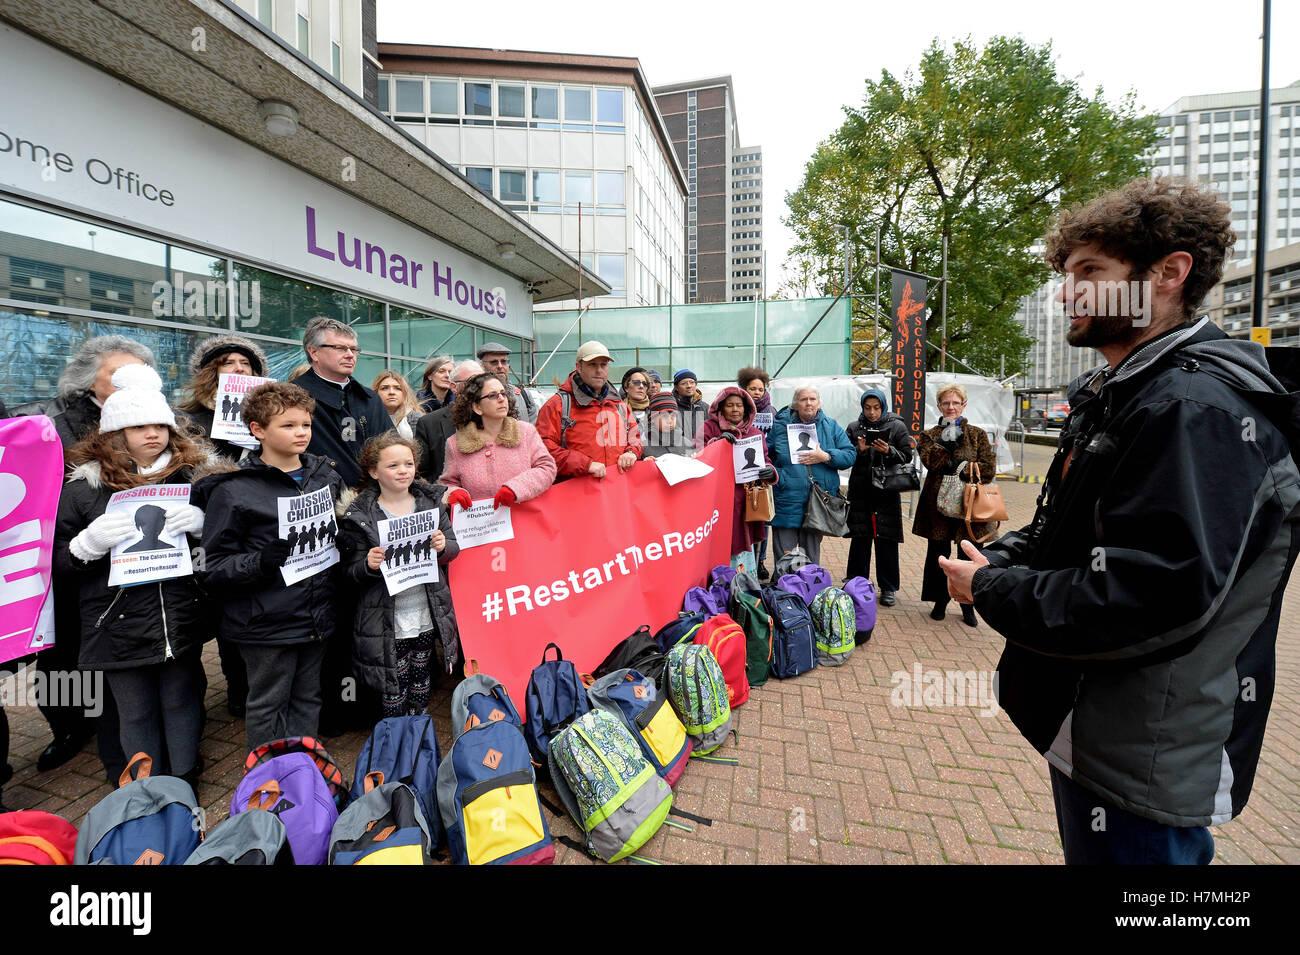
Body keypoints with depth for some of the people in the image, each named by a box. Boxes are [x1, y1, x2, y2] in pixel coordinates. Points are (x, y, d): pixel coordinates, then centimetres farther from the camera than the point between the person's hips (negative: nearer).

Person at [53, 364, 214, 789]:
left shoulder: (193, 474, 1)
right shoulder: (85, 487, -1)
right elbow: (58, 561, 3)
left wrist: (202, 523, -16)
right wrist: (91, 542, -18)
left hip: (182, 619, 1)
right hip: (119, 623, 0)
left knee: (182, 701, 15)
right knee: (135, 713, 14)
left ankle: (185, 785, 35)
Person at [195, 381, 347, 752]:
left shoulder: (326, 476, 6)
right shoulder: (234, 489, -10)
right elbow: (212, 566, -11)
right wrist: (260, 562, -27)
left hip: (317, 618, 5)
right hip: (267, 621, -5)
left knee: (307, 700, 19)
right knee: (268, 706, 11)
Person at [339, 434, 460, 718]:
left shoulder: (431, 501, 0)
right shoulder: (359, 515, -9)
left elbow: (454, 548, 5)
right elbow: (352, 572, -4)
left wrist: (442, 547, -17)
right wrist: (369, 565, -25)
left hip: (428, 615, 3)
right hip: (388, 622, -3)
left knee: (421, 679, 20)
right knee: (394, 689, 8)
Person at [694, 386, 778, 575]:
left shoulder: (755, 433, 18)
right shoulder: (709, 428, 6)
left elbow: (765, 460, 17)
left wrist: (769, 471, -5)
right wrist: (716, 443, -19)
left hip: (744, 501, 3)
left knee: (743, 550, 5)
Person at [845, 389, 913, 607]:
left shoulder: (897, 426, 4)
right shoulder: (854, 428, 7)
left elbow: (907, 456, 1)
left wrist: (889, 451, -16)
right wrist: (859, 450, -14)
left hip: (887, 491, -1)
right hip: (860, 491, 1)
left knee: (887, 540, 1)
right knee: (860, 539, 5)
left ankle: (888, 588, 12)